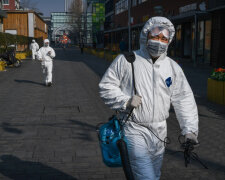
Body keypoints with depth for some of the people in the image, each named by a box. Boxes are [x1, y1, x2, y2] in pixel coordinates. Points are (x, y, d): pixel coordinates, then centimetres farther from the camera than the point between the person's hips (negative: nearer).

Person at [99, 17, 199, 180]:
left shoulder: (173, 67, 7)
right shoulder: (126, 61, -5)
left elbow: (184, 99, 8)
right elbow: (106, 86, -1)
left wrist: (190, 129, -1)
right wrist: (125, 101, -17)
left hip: (159, 133, 5)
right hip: (134, 130, -5)